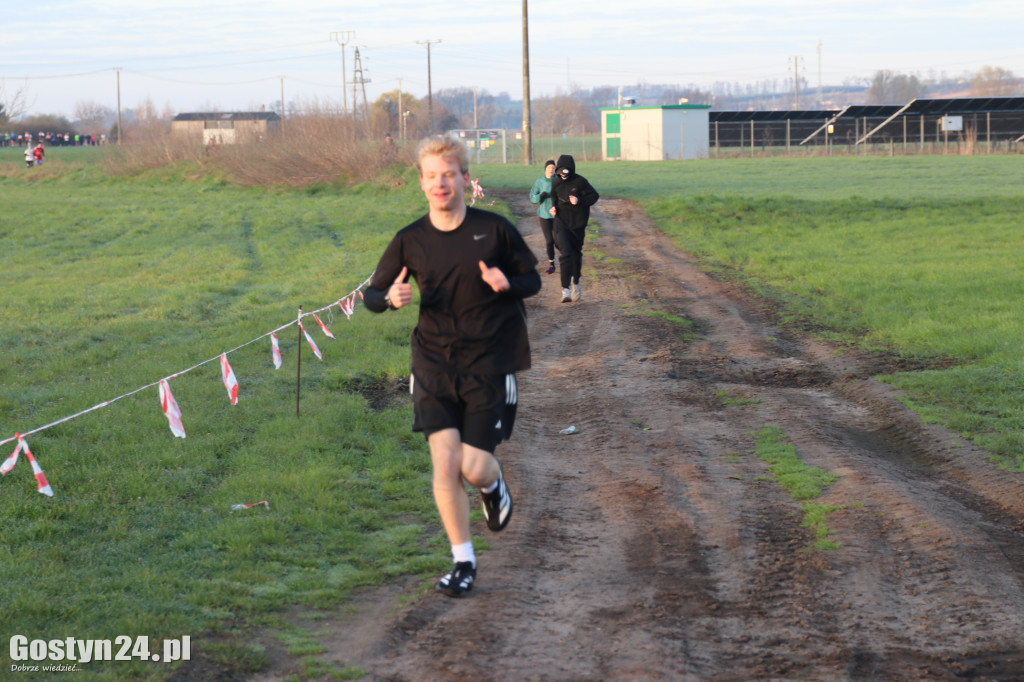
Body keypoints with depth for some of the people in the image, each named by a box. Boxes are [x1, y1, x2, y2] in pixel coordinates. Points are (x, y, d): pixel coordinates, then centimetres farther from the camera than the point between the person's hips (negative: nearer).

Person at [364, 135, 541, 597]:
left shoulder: (493, 230, -5)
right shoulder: (410, 241, 0)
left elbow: (532, 279, 6)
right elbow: (372, 295, 8)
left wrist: (507, 284, -17)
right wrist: (390, 298, -16)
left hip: (489, 366, -2)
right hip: (435, 365, 2)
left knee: (473, 468, -6)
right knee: (444, 465, -8)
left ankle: (494, 485, 33)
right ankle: (464, 562, 8)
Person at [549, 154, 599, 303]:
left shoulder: (580, 182, -11)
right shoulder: (556, 183, 1)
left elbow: (594, 196, -8)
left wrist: (579, 201, -22)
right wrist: (553, 207, 2)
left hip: (578, 223, -1)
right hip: (561, 222, 1)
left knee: (576, 253, 13)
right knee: (565, 253, -15)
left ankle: (575, 281, 40)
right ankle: (565, 289, -18)